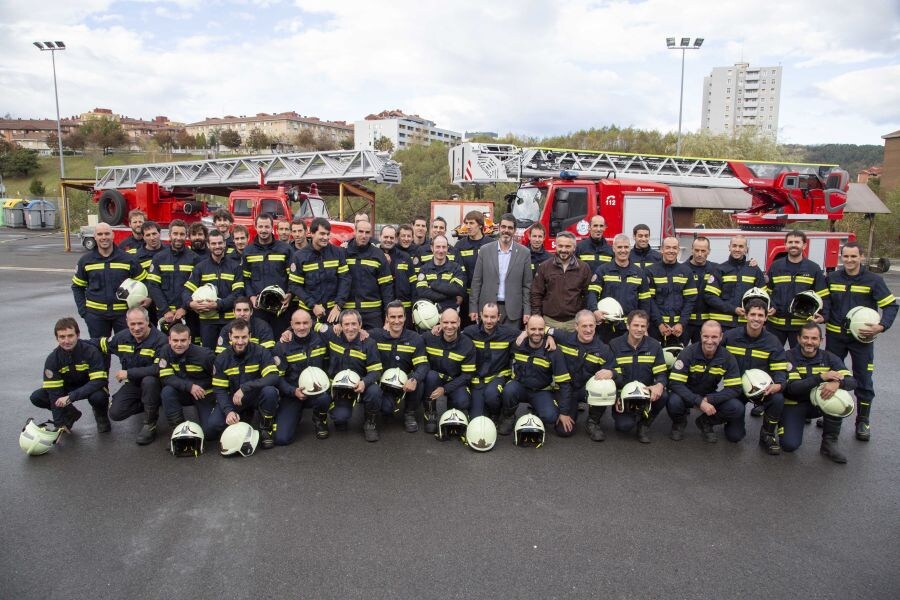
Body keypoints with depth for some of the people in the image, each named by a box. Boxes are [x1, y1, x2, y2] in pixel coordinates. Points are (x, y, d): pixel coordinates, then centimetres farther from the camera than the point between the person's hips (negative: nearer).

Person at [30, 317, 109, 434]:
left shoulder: (91, 351, -25)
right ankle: (70, 414, 9)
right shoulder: (52, 359, -16)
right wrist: (59, 424, -21)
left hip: (90, 388, -4)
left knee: (98, 396, -37)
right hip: (67, 388, 4)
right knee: (36, 397, -17)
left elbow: (99, 381, -31)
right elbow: (54, 392, -18)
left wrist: (70, 397, -39)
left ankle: (101, 415, 0)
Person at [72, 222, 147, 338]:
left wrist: (148, 298, -12)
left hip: (123, 312, -1)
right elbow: (77, 286, 11)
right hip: (96, 314, 1)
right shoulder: (86, 260, 3)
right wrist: (82, 310, 2)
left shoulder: (127, 259, -1)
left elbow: (144, 281, 4)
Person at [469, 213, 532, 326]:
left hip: (513, 309, 0)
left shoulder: (524, 252, 2)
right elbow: (476, 281, 4)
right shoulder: (485, 250, 3)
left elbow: (526, 285, 4)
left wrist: (527, 311, -1)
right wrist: (473, 307, 0)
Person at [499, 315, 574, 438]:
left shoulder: (553, 352, -16)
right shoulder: (518, 345, -9)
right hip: (520, 386, 2)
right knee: (509, 390, -33)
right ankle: (508, 417, -3)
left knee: (550, 417, -29)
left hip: (541, 391, -1)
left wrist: (564, 412, -15)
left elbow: (564, 383, -14)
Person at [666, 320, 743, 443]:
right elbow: (675, 383, -26)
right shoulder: (688, 353, -20)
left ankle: (706, 422, 7)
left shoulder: (727, 358, -12)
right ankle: (679, 422, 3)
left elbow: (734, 388, -14)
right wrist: (699, 402, -37)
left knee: (737, 409, -23)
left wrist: (708, 400, -29)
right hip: (687, 395, -2)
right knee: (674, 403, -36)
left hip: (710, 396, 3)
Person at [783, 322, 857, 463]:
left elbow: (852, 381, -15)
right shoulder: (789, 357, -14)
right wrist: (821, 377, -37)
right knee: (790, 445, -22)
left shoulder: (828, 358, -3)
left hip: (818, 402, 3)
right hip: (794, 405, -3)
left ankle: (829, 443, -13)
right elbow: (792, 388, -26)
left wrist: (837, 383, -39)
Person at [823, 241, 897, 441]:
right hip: (835, 336, 3)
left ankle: (863, 421, 18)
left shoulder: (873, 280, -7)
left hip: (862, 337, -3)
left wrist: (881, 326, -21)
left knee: (863, 381, 4)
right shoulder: (831, 278, 1)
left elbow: (891, 305, -6)